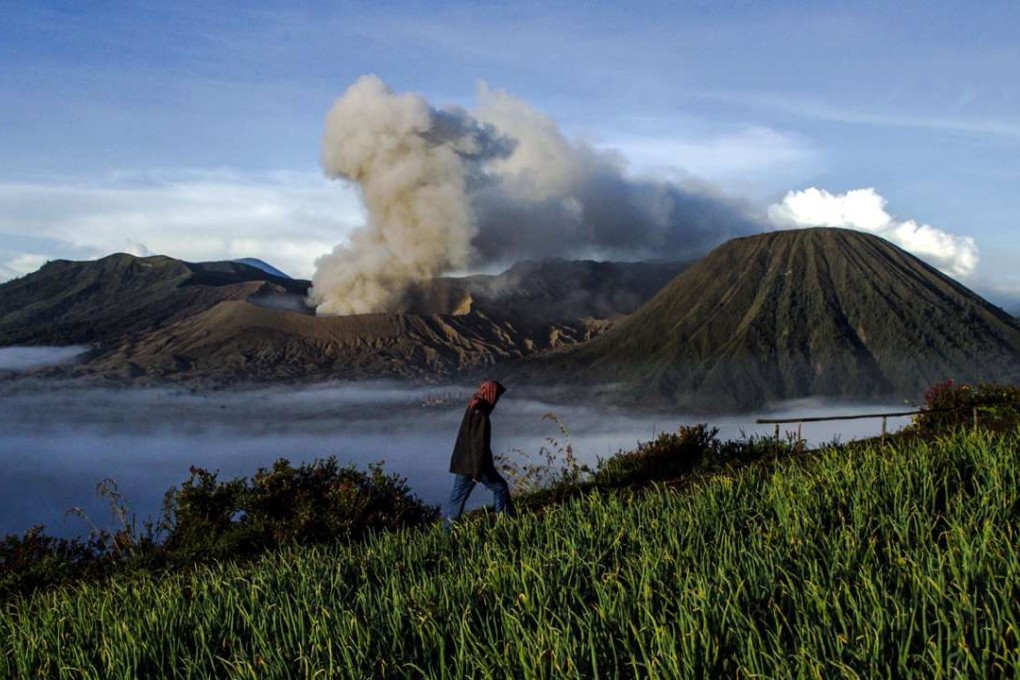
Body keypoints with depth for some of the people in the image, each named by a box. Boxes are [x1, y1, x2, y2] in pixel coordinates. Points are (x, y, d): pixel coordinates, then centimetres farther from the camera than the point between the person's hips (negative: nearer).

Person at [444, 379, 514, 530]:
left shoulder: (473, 409, 11)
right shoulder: (480, 414, -19)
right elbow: (479, 445, -22)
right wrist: (477, 471, -21)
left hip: (463, 464, 9)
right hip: (475, 464, -9)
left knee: (457, 498, 9)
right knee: (501, 488, 9)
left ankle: (447, 532, 9)